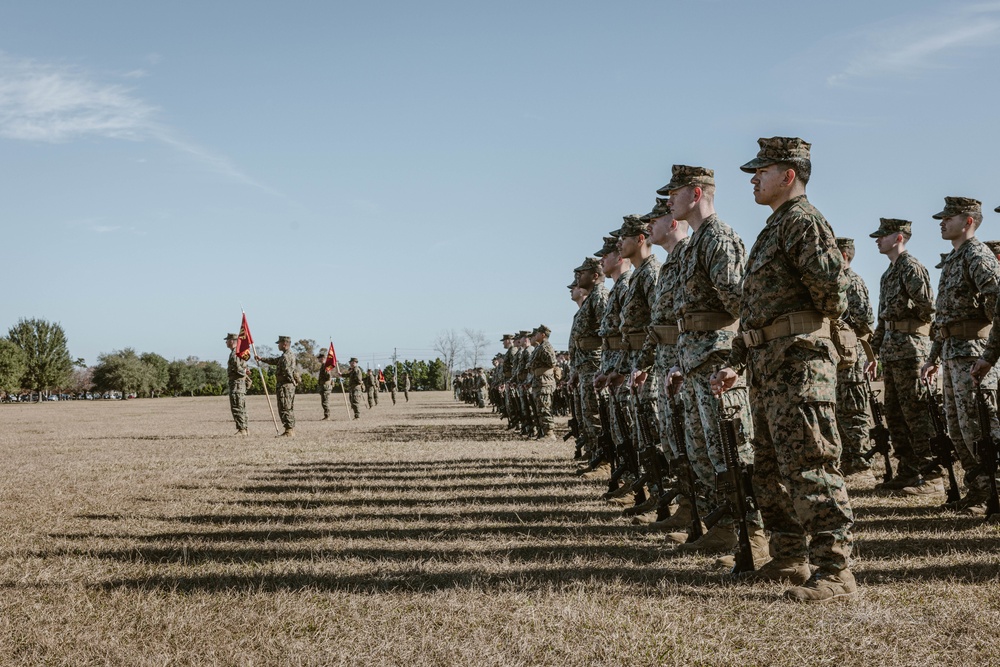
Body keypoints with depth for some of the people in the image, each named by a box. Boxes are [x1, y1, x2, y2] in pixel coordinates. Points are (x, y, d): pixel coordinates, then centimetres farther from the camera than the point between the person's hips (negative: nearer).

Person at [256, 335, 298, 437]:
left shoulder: (286, 357, -16)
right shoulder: (289, 355, 18)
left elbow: (287, 371, -25)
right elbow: (274, 361, 28)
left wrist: (292, 380, -10)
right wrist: (261, 359, 24)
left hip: (285, 385, -10)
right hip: (290, 385, 10)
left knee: (285, 409, -9)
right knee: (289, 409, 13)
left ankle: (289, 430, -11)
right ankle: (291, 430, 16)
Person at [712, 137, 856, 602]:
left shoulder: (803, 220, -8)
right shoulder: (772, 229, 23)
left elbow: (830, 281, -24)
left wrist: (822, 321, -4)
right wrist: (736, 363, 20)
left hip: (799, 358, -11)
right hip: (767, 362, 11)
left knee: (809, 464, -13)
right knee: (771, 467, 14)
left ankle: (834, 571, -12)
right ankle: (790, 559, 23)